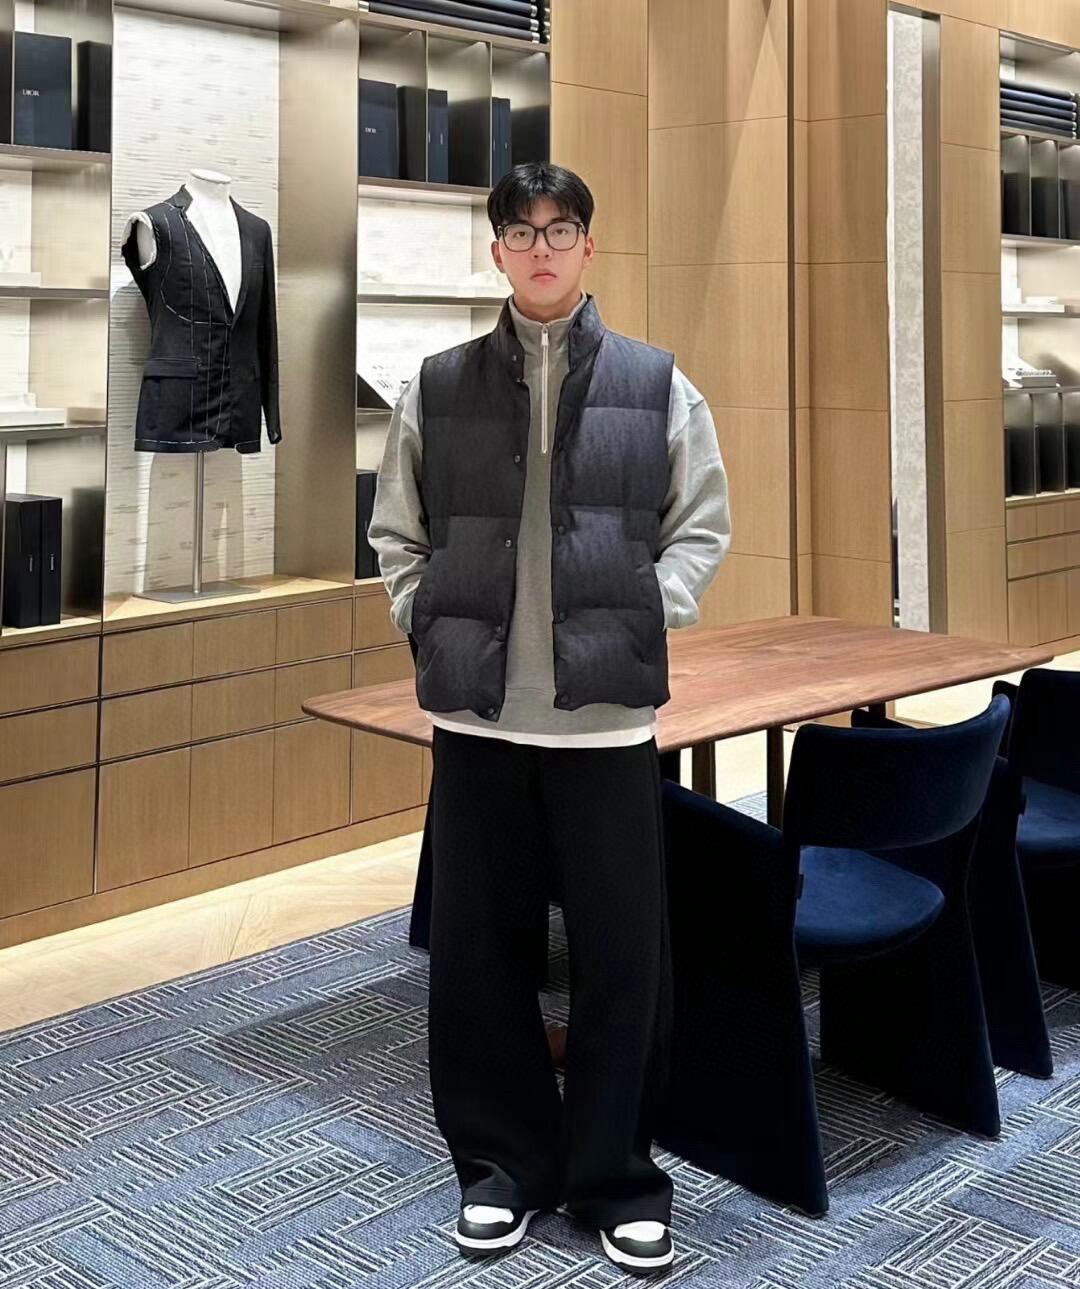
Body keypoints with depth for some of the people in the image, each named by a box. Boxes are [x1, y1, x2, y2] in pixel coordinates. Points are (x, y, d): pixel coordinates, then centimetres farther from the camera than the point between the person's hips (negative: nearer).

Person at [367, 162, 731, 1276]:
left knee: (622, 953, 4)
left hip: (608, 714, -1)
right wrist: (428, 626, 1)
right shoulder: (437, 388, 6)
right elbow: (396, 534, 13)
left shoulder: (657, 385, 3)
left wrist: (645, 621, -2)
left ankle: (616, 1176, 21)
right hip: (475, 713, 1)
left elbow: (702, 525, 9)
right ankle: (504, 1162, 26)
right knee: (478, 949, 8)